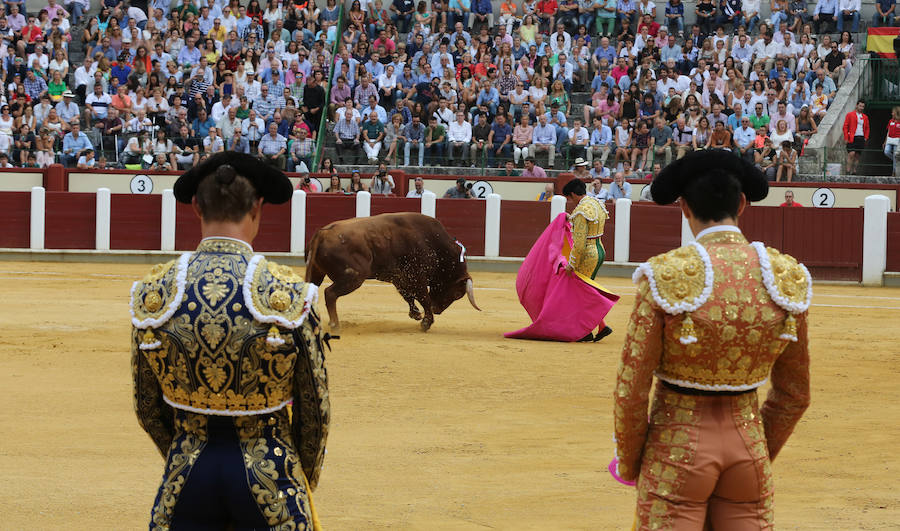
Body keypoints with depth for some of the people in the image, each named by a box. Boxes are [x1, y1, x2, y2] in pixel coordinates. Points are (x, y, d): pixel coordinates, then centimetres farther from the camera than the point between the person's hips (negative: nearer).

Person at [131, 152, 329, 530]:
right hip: (268, 479, -2)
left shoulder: (154, 291, -6)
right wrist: (305, 482, 12)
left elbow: (147, 408, 4)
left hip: (188, 473, 2)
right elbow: (315, 410, -5)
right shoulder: (287, 293, -14)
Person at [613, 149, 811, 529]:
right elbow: (794, 395, 6)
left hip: (677, 444, -3)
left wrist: (628, 464, 6)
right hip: (748, 441, 3)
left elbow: (631, 390, -9)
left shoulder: (665, 277, -14)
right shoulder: (787, 277, -3)